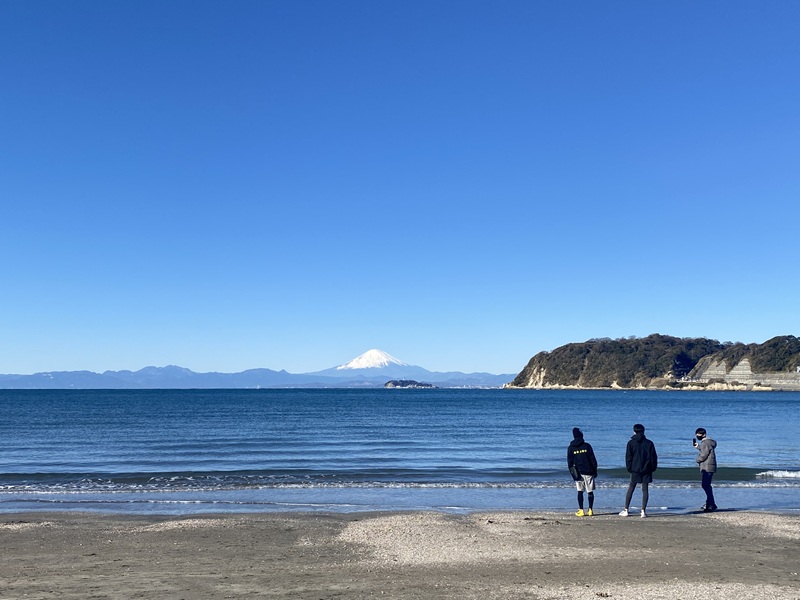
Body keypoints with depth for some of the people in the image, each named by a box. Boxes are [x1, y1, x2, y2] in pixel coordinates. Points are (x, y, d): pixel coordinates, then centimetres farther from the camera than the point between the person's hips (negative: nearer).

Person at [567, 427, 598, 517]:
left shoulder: (570, 448, 2)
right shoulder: (587, 446, -3)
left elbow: (569, 462, 2)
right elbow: (593, 459, -2)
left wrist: (572, 472, 7)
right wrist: (595, 470, 5)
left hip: (578, 472, 1)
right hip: (588, 471, -1)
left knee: (580, 492, 6)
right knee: (590, 492, 6)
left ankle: (581, 511, 0)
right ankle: (590, 510, 4)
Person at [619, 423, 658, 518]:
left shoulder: (631, 443, -2)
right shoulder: (649, 443, 3)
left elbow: (628, 457, -3)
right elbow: (654, 457, 5)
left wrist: (629, 468, 4)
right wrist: (653, 468, 13)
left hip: (635, 470, -1)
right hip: (646, 470, 1)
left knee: (630, 489, 6)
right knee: (645, 490, 4)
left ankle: (626, 510, 6)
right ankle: (643, 511, -1)